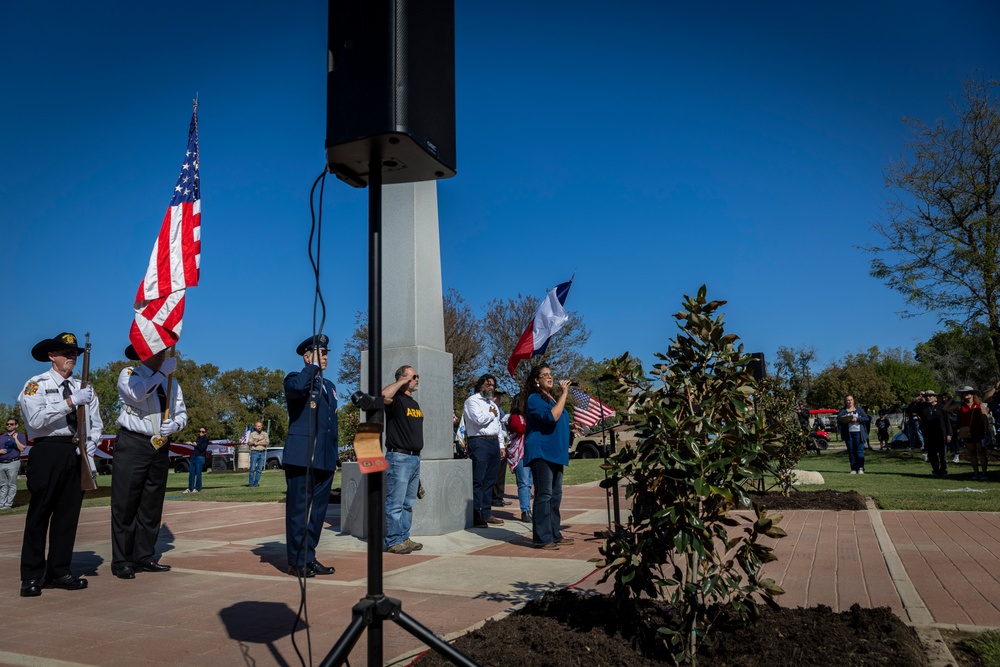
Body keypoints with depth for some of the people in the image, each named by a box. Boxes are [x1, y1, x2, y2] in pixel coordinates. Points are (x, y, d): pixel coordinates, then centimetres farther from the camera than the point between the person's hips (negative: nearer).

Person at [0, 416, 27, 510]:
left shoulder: (20, 436, 7)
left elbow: (22, 448, -7)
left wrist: (15, 438, -8)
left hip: (13, 463, -4)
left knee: (12, 484, -5)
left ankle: (8, 504, -4)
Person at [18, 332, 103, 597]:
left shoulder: (84, 388, 15)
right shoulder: (36, 385, 0)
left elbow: (95, 423, 14)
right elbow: (36, 418, -16)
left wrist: (90, 446, -3)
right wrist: (70, 402, -21)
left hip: (78, 454, 5)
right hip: (48, 451, -5)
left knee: (69, 513, 7)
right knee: (39, 514, -2)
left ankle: (59, 572, 16)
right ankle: (31, 577, 5)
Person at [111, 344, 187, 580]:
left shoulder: (171, 382, 15)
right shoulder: (129, 374, 1)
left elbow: (182, 414, 13)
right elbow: (138, 393, -22)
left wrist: (173, 425, -8)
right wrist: (163, 372, -18)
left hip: (160, 448, 5)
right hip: (132, 444, -5)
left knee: (152, 505, 9)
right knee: (125, 504, -3)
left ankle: (144, 557, 18)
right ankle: (121, 561, 3)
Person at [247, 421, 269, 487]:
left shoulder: (265, 434, 12)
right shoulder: (252, 434, 9)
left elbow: (267, 443, -2)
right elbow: (249, 443, -4)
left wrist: (258, 443, -10)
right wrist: (258, 439, -11)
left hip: (263, 453, 2)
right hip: (254, 452, -2)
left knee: (259, 469, 0)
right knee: (252, 469, -6)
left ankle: (256, 483, 5)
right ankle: (251, 483, -2)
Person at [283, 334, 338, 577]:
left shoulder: (329, 386, 21)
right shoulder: (295, 379, 0)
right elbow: (297, 387, -28)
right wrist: (313, 366, -13)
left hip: (325, 460, 7)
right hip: (301, 457, -7)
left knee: (318, 510, 9)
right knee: (299, 509, -2)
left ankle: (309, 558, 17)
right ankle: (297, 562, 5)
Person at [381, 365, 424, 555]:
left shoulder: (414, 403, 18)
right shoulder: (396, 399, -7)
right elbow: (384, 395, -32)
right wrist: (402, 381, -17)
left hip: (415, 458, 9)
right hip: (399, 457, -9)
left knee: (408, 503, 13)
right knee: (395, 503, -5)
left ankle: (404, 538, 20)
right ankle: (392, 541, 1)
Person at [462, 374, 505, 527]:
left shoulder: (492, 404, 24)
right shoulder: (472, 400, -2)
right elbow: (479, 419, -18)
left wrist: (500, 444, 16)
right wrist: (491, 414, 0)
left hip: (494, 442, 8)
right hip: (479, 442, -8)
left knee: (490, 480, 9)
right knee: (478, 480, -10)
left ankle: (487, 514, 15)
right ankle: (476, 516, -9)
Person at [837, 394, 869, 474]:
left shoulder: (859, 409, 12)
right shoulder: (843, 410, 12)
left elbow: (866, 418, 3)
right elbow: (838, 417, -5)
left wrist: (857, 419, -11)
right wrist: (845, 419, -25)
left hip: (858, 432, -1)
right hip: (848, 433, 1)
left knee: (860, 450, -7)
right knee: (851, 451, 1)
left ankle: (861, 468, -5)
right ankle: (853, 469, 5)